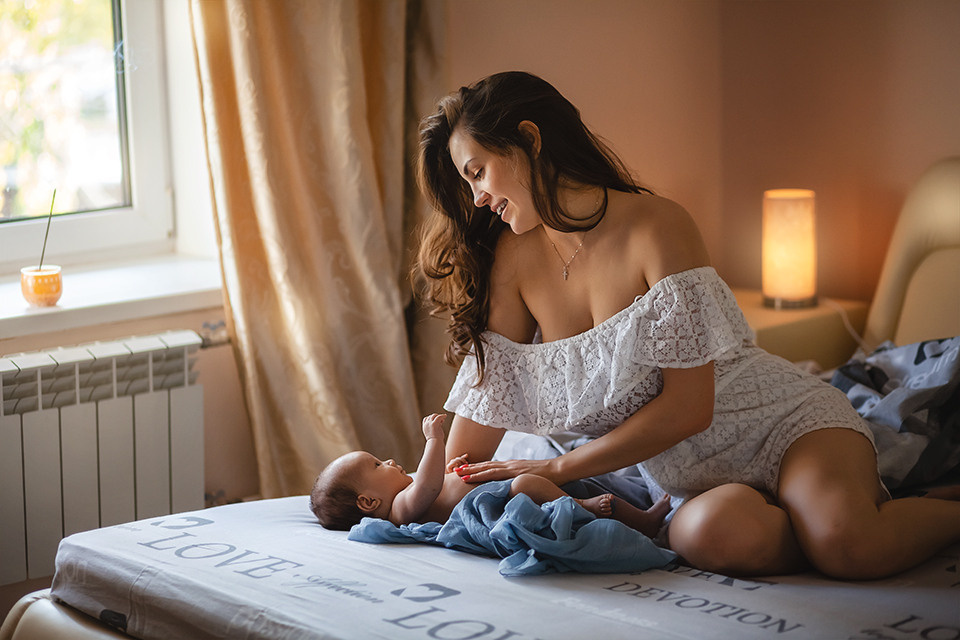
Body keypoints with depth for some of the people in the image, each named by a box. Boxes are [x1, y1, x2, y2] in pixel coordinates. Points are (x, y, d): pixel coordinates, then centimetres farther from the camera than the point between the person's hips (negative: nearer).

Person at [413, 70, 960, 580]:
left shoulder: (657, 225, -15)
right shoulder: (514, 258, 2)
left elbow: (687, 407, -17)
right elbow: (486, 388, 6)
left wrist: (557, 469, -13)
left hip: (779, 422, -4)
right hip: (701, 479, 4)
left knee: (849, 547, -37)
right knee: (714, 535, -36)